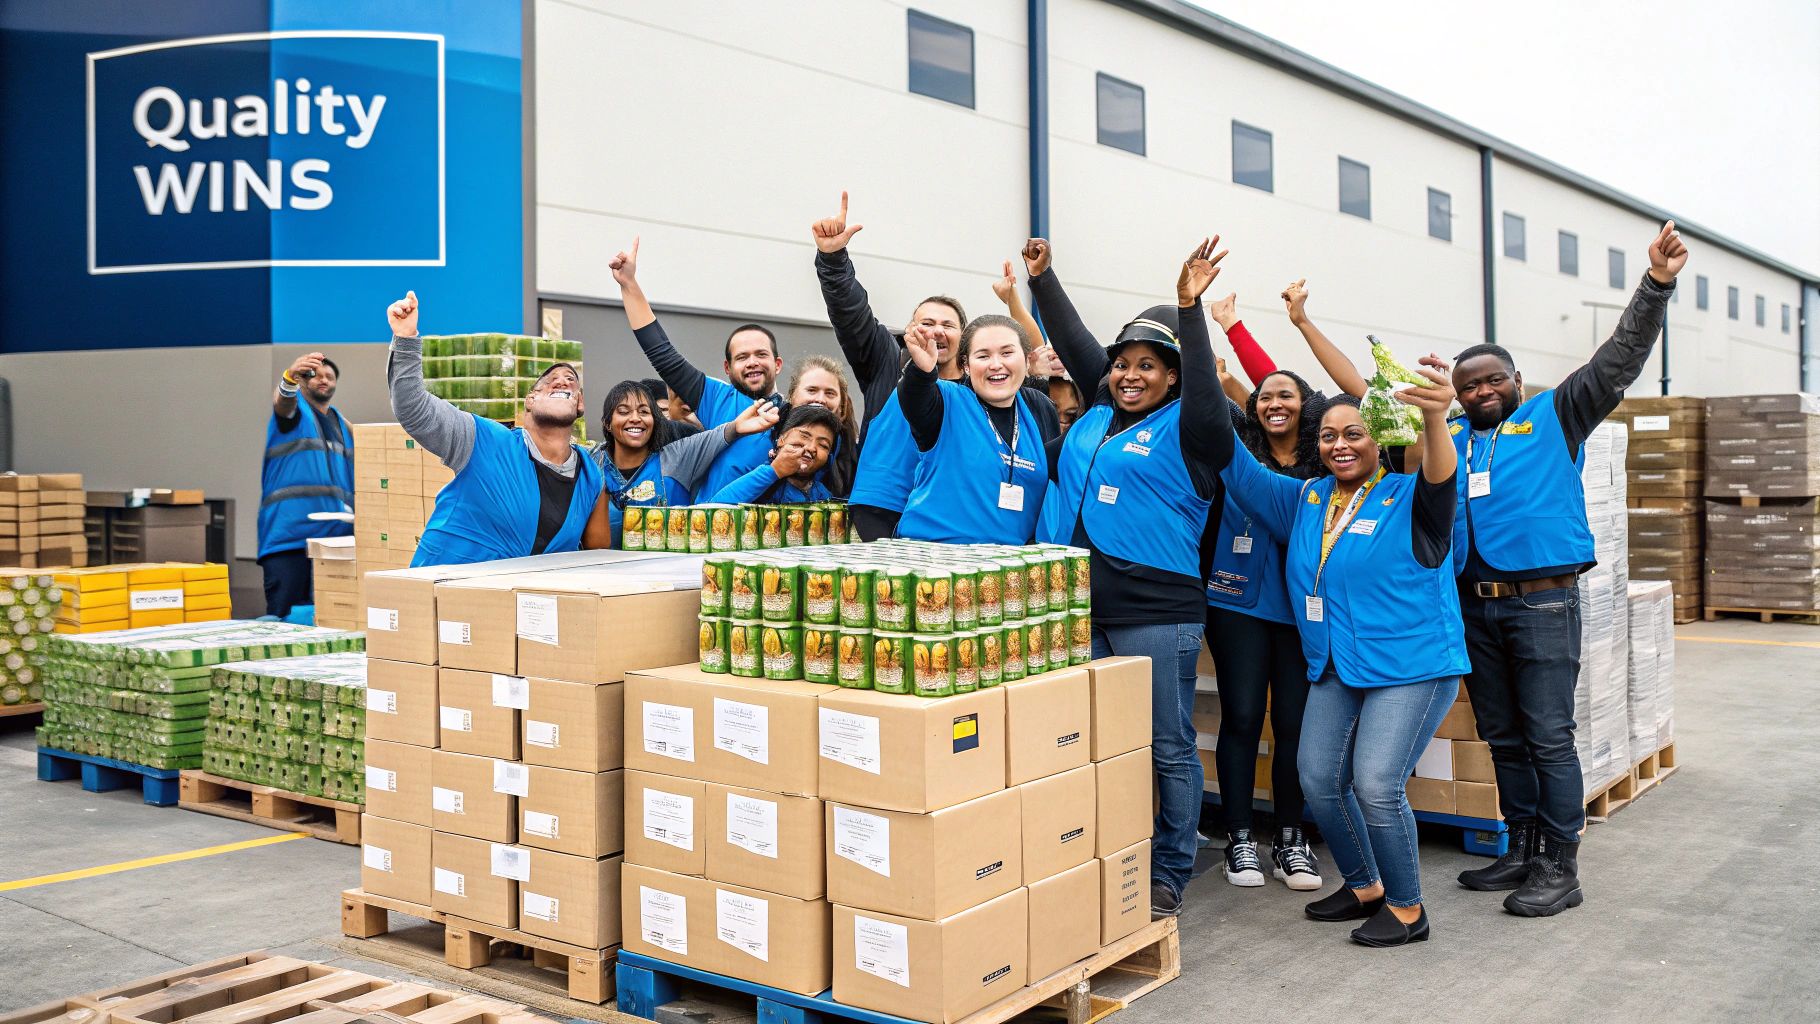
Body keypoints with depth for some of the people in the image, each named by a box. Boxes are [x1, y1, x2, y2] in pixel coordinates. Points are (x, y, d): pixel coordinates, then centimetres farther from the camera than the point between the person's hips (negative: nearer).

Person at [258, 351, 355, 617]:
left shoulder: (343, 425, 22)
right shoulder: (293, 410, 5)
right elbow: (281, 400, -20)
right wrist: (290, 376, -42)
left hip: (335, 534, 5)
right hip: (289, 533, -5)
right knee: (282, 615, -8)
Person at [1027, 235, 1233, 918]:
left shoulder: (1184, 429, -1)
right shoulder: (1097, 417, 14)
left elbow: (1206, 395, -20)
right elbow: (1077, 347, 21)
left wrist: (1190, 310, -29)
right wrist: (1042, 279, 20)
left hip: (1156, 613, -6)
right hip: (1080, 608, 6)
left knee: (1169, 748, 3)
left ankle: (1167, 876, 14)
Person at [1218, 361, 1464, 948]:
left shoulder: (1408, 500, -9)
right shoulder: (1305, 501, 10)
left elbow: (1440, 482, -30)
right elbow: (1245, 475, 9)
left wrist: (1435, 420, -52)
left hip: (1411, 667, -7)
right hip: (1336, 670, 7)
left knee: (1376, 785, -14)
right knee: (1318, 779, 5)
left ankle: (1407, 908, 7)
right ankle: (1364, 886, 28)